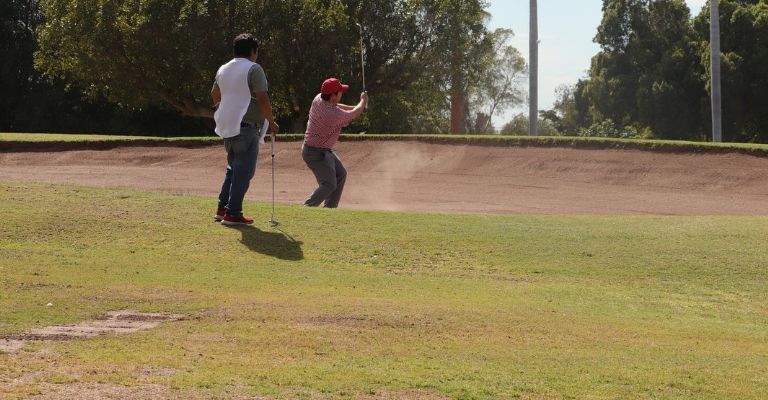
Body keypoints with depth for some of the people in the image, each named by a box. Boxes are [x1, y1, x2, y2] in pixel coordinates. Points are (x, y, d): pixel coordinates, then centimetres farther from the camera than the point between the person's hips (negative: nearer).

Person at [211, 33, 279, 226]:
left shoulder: (223, 69, 13)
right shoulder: (253, 69, -10)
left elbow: (215, 95, 26)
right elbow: (262, 99, -16)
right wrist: (271, 122, -6)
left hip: (226, 127, 8)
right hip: (246, 126, -8)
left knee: (233, 167, 20)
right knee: (244, 171, -4)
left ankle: (222, 208, 18)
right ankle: (233, 213, -6)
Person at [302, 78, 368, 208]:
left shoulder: (318, 99, -6)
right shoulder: (333, 115, -30)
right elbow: (353, 114, -11)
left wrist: (356, 108, 15)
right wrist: (363, 101, 8)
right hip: (316, 152, -10)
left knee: (340, 175, 21)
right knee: (329, 184, -13)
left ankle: (329, 208, 25)